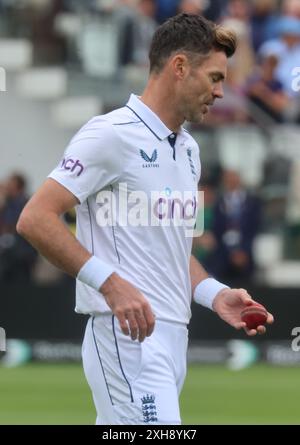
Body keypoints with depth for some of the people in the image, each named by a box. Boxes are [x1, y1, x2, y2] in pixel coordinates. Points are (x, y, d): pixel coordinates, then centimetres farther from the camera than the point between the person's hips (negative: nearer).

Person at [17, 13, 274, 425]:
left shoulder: (189, 149, 20)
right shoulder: (112, 134, -8)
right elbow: (35, 219, -14)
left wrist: (214, 294, 11)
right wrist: (109, 281, -22)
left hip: (173, 338, 9)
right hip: (128, 334, -9)